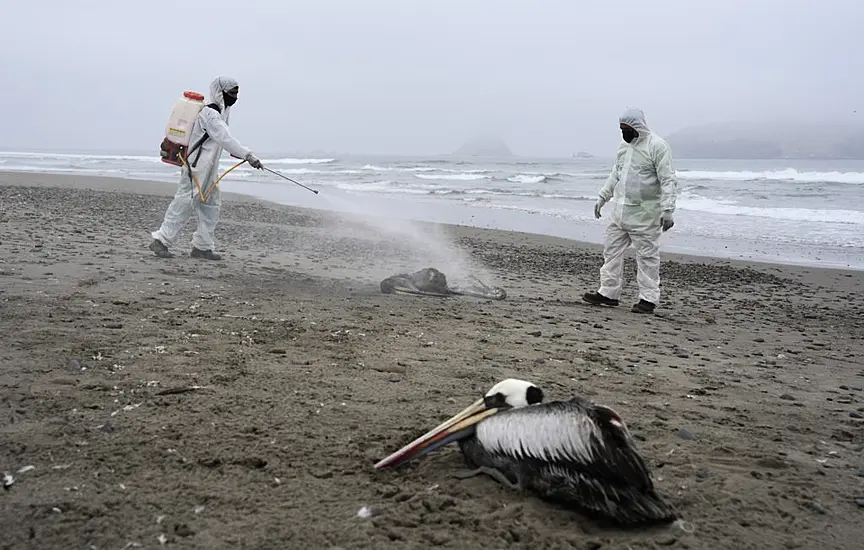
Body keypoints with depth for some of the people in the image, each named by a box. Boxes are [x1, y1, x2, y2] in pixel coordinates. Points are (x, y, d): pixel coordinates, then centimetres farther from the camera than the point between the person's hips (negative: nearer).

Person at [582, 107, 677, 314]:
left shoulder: (657, 146, -11)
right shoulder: (625, 146, 13)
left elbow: (668, 180, -15)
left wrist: (667, 210, -21)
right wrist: (602, 197, 17)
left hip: (644, 213, -8)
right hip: (620, 210, 8)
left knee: (647, 255, 0)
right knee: (612, 250, 8)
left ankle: (648, 299, 7)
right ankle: (608, 293, 15)